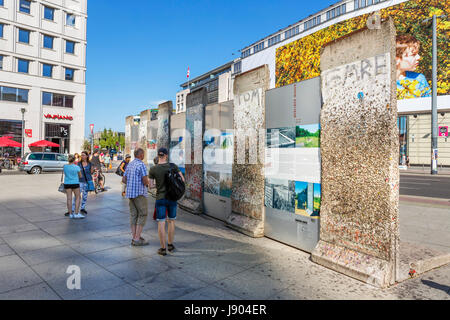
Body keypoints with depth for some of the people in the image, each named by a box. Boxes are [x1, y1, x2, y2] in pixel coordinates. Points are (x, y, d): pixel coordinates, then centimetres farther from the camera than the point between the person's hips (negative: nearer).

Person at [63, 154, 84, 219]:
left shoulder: (65, 166, -2)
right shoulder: (77, 167, -10)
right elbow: (80, 176, 1)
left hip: (67, 183, 3)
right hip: (75, 183, -3)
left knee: (69, 198, 6)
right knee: (77, 198, 7)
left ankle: (70, 214, 10)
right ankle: (76, 213, 2)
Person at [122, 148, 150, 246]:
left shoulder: (129, 165, 12)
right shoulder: (142, 165, -14)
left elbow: (124, 180, 14)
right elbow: (145, 181, -20)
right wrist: (147, 183, 2)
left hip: (130, 193, 8)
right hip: (140, 193, -8)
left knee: (133, 215, 10)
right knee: (143, 215, -2)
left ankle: (134, 238, 13)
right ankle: (137, 239, -3)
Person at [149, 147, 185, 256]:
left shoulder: (153, 169, -9)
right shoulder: (173, 166, -5)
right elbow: (182, 179, 0)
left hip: (160, 198, -2)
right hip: (172, 198, 2)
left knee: (161, 223, 5)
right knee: (171, 221, 17)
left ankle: (163, 248, 9)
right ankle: (170, 245, 26)